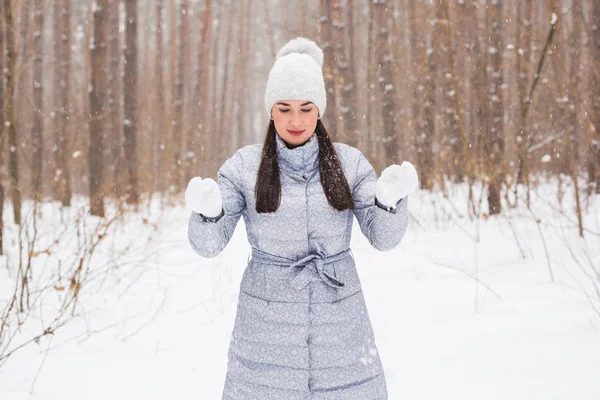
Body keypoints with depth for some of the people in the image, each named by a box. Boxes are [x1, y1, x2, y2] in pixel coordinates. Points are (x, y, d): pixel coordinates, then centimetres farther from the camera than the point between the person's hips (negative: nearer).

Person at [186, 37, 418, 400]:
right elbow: (209, 243, -8)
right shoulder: (244, 166, -3)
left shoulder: (348, 162, 0)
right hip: (268, 322, -1)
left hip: (339, 320, 1)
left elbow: (384, 236, -6)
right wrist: (207, 210, -31)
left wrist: (391, 197, -28)